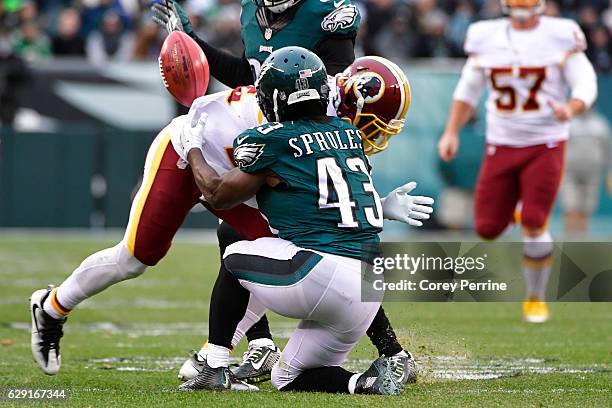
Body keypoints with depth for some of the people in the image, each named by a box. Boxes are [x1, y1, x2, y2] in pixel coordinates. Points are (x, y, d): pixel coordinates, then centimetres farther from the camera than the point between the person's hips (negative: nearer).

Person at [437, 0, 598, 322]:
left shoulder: (559, 36, -6)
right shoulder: (486, 38, 3)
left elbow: (586, 84, -9)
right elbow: (468, 89, 13)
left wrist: (570, 108, -30)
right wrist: (451, 132, 4)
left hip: (546, 146, -3)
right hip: (501, 147, 3)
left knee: (533, 226, -14)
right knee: (488, 228, -2)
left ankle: (535, 298, 9)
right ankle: (519, 209, 35)